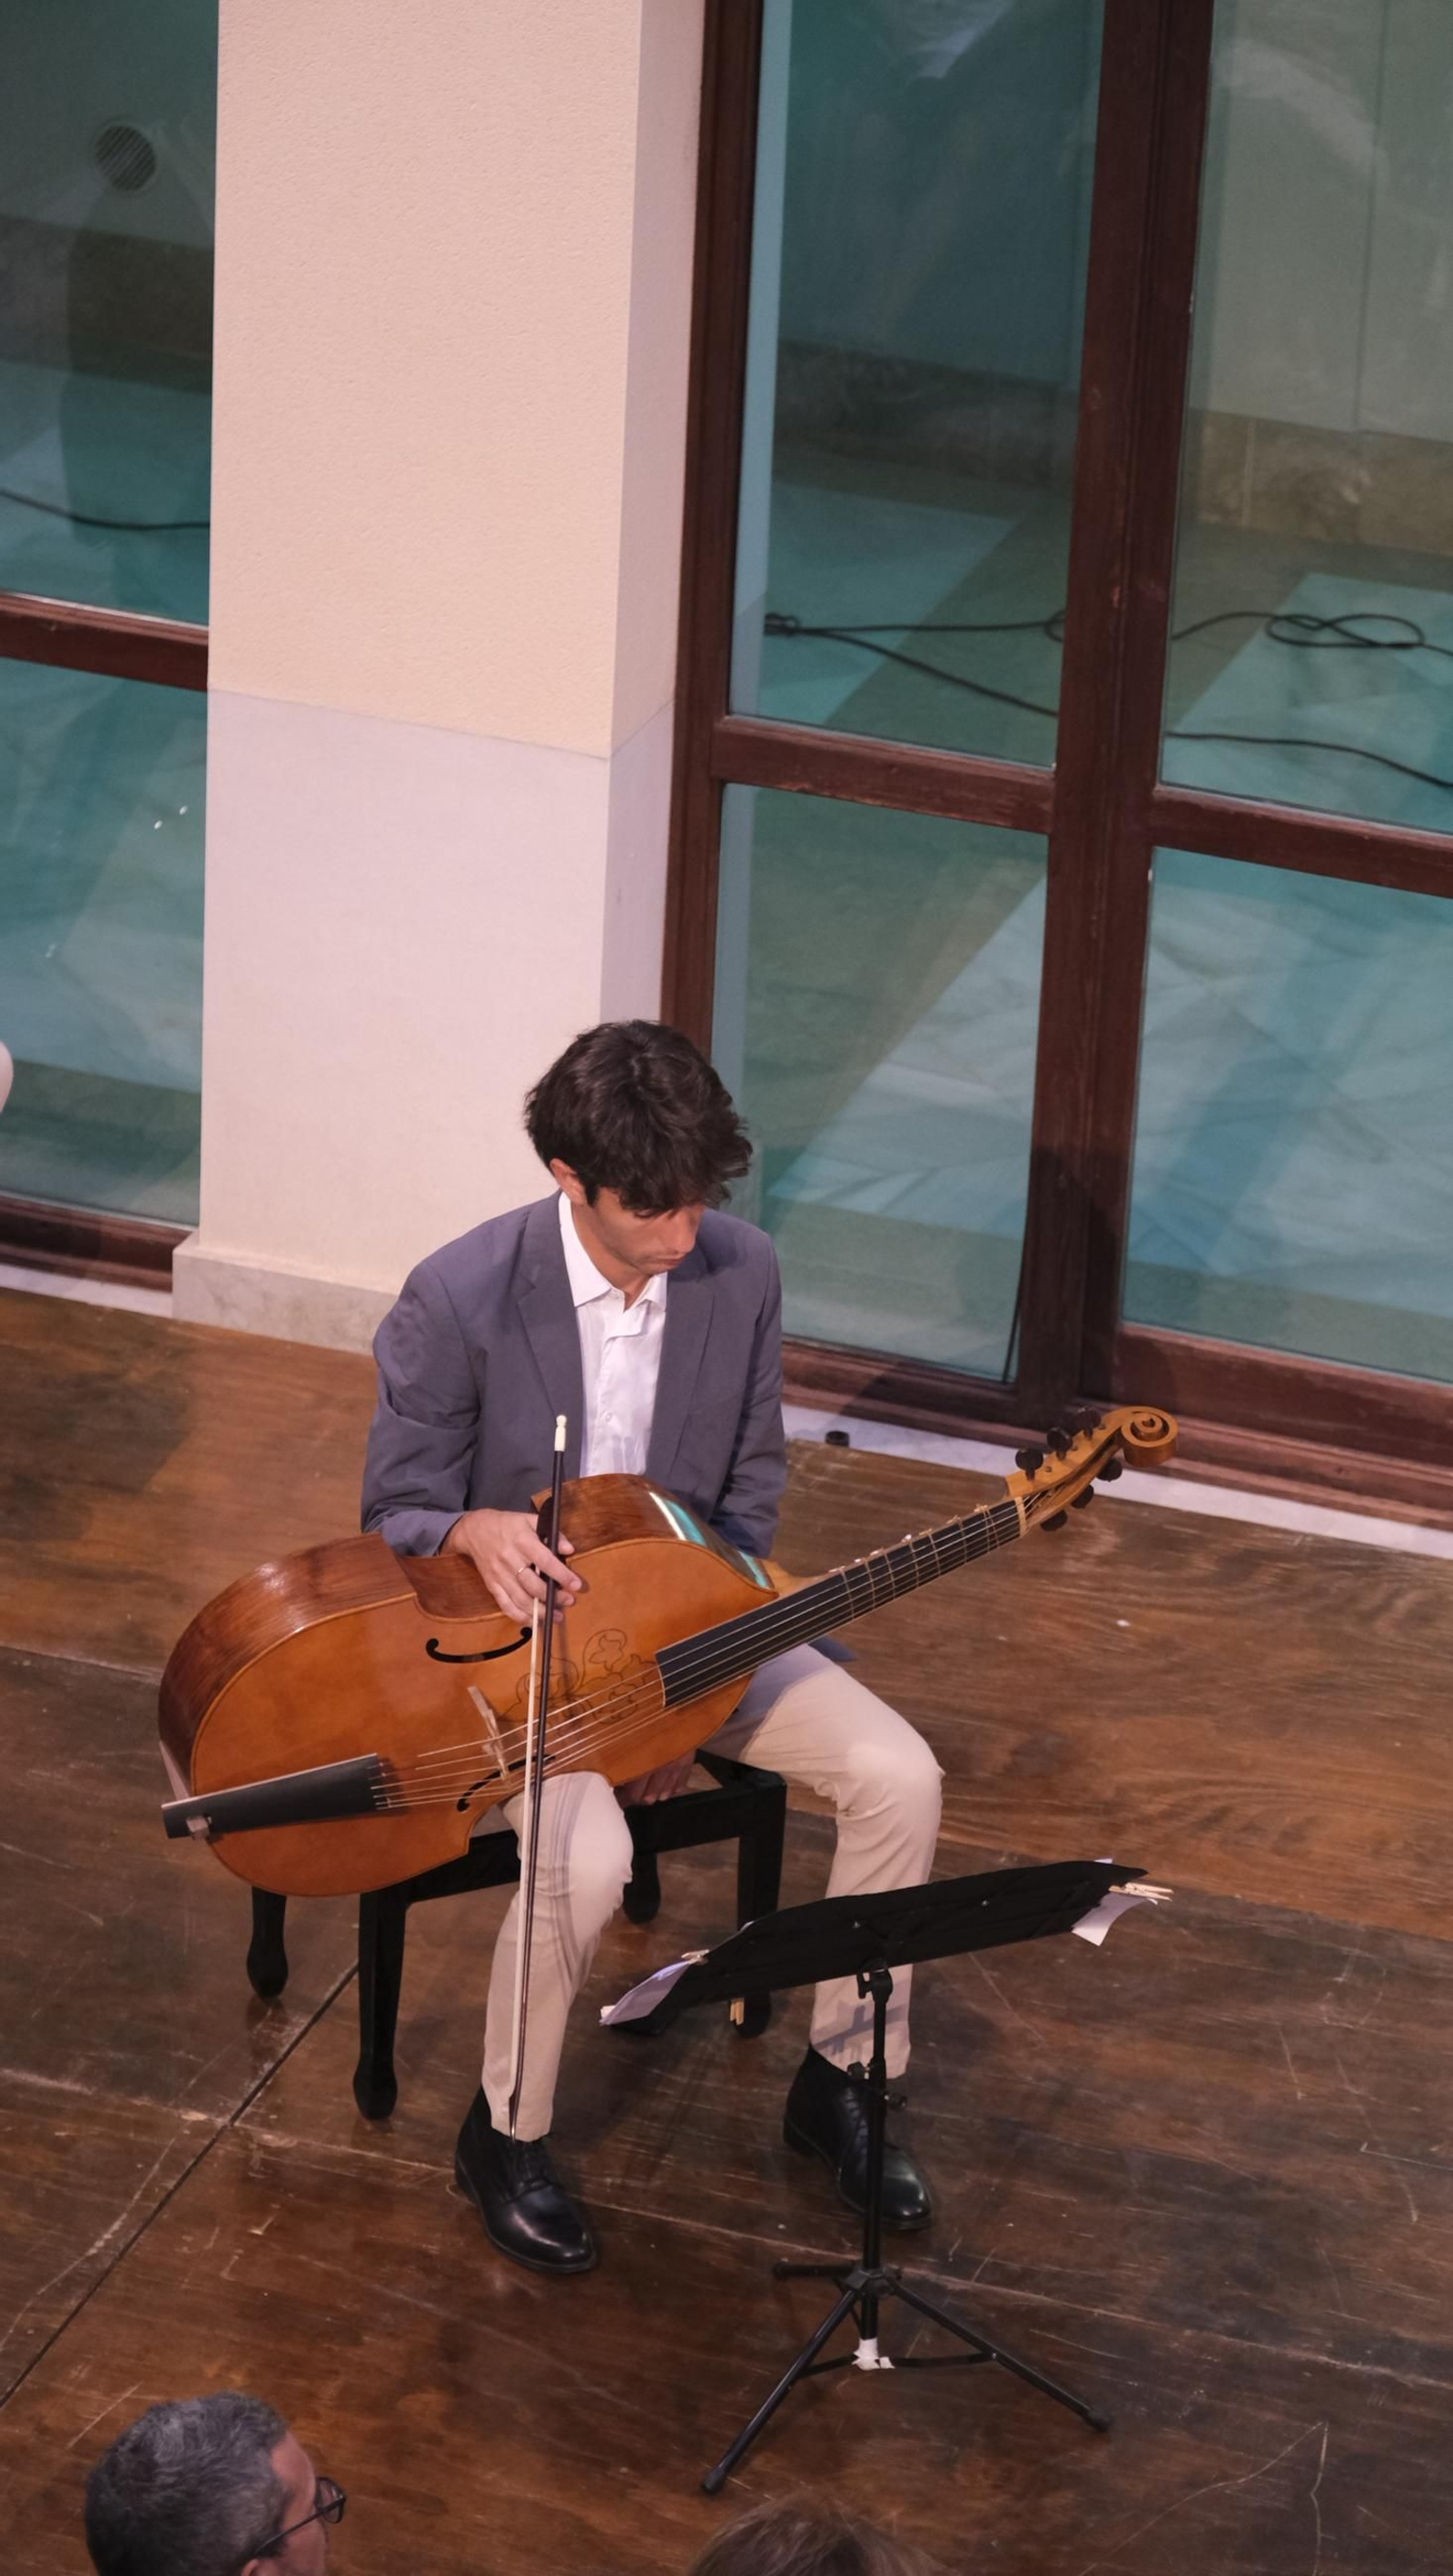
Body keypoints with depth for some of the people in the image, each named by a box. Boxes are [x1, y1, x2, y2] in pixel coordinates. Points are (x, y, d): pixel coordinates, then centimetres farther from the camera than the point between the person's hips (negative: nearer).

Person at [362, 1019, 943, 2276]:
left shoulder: (742, 1272, -9)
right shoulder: (459, 1301, -22)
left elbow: (748, 1500, 3)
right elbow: (395, 1514, -10)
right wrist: (473, 1532, -35)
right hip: (510, 1641, -5)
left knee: (898, 1776, -14)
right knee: (584, 1857, -32)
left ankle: (842, 2079, 7)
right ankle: (507, 2136, -5)